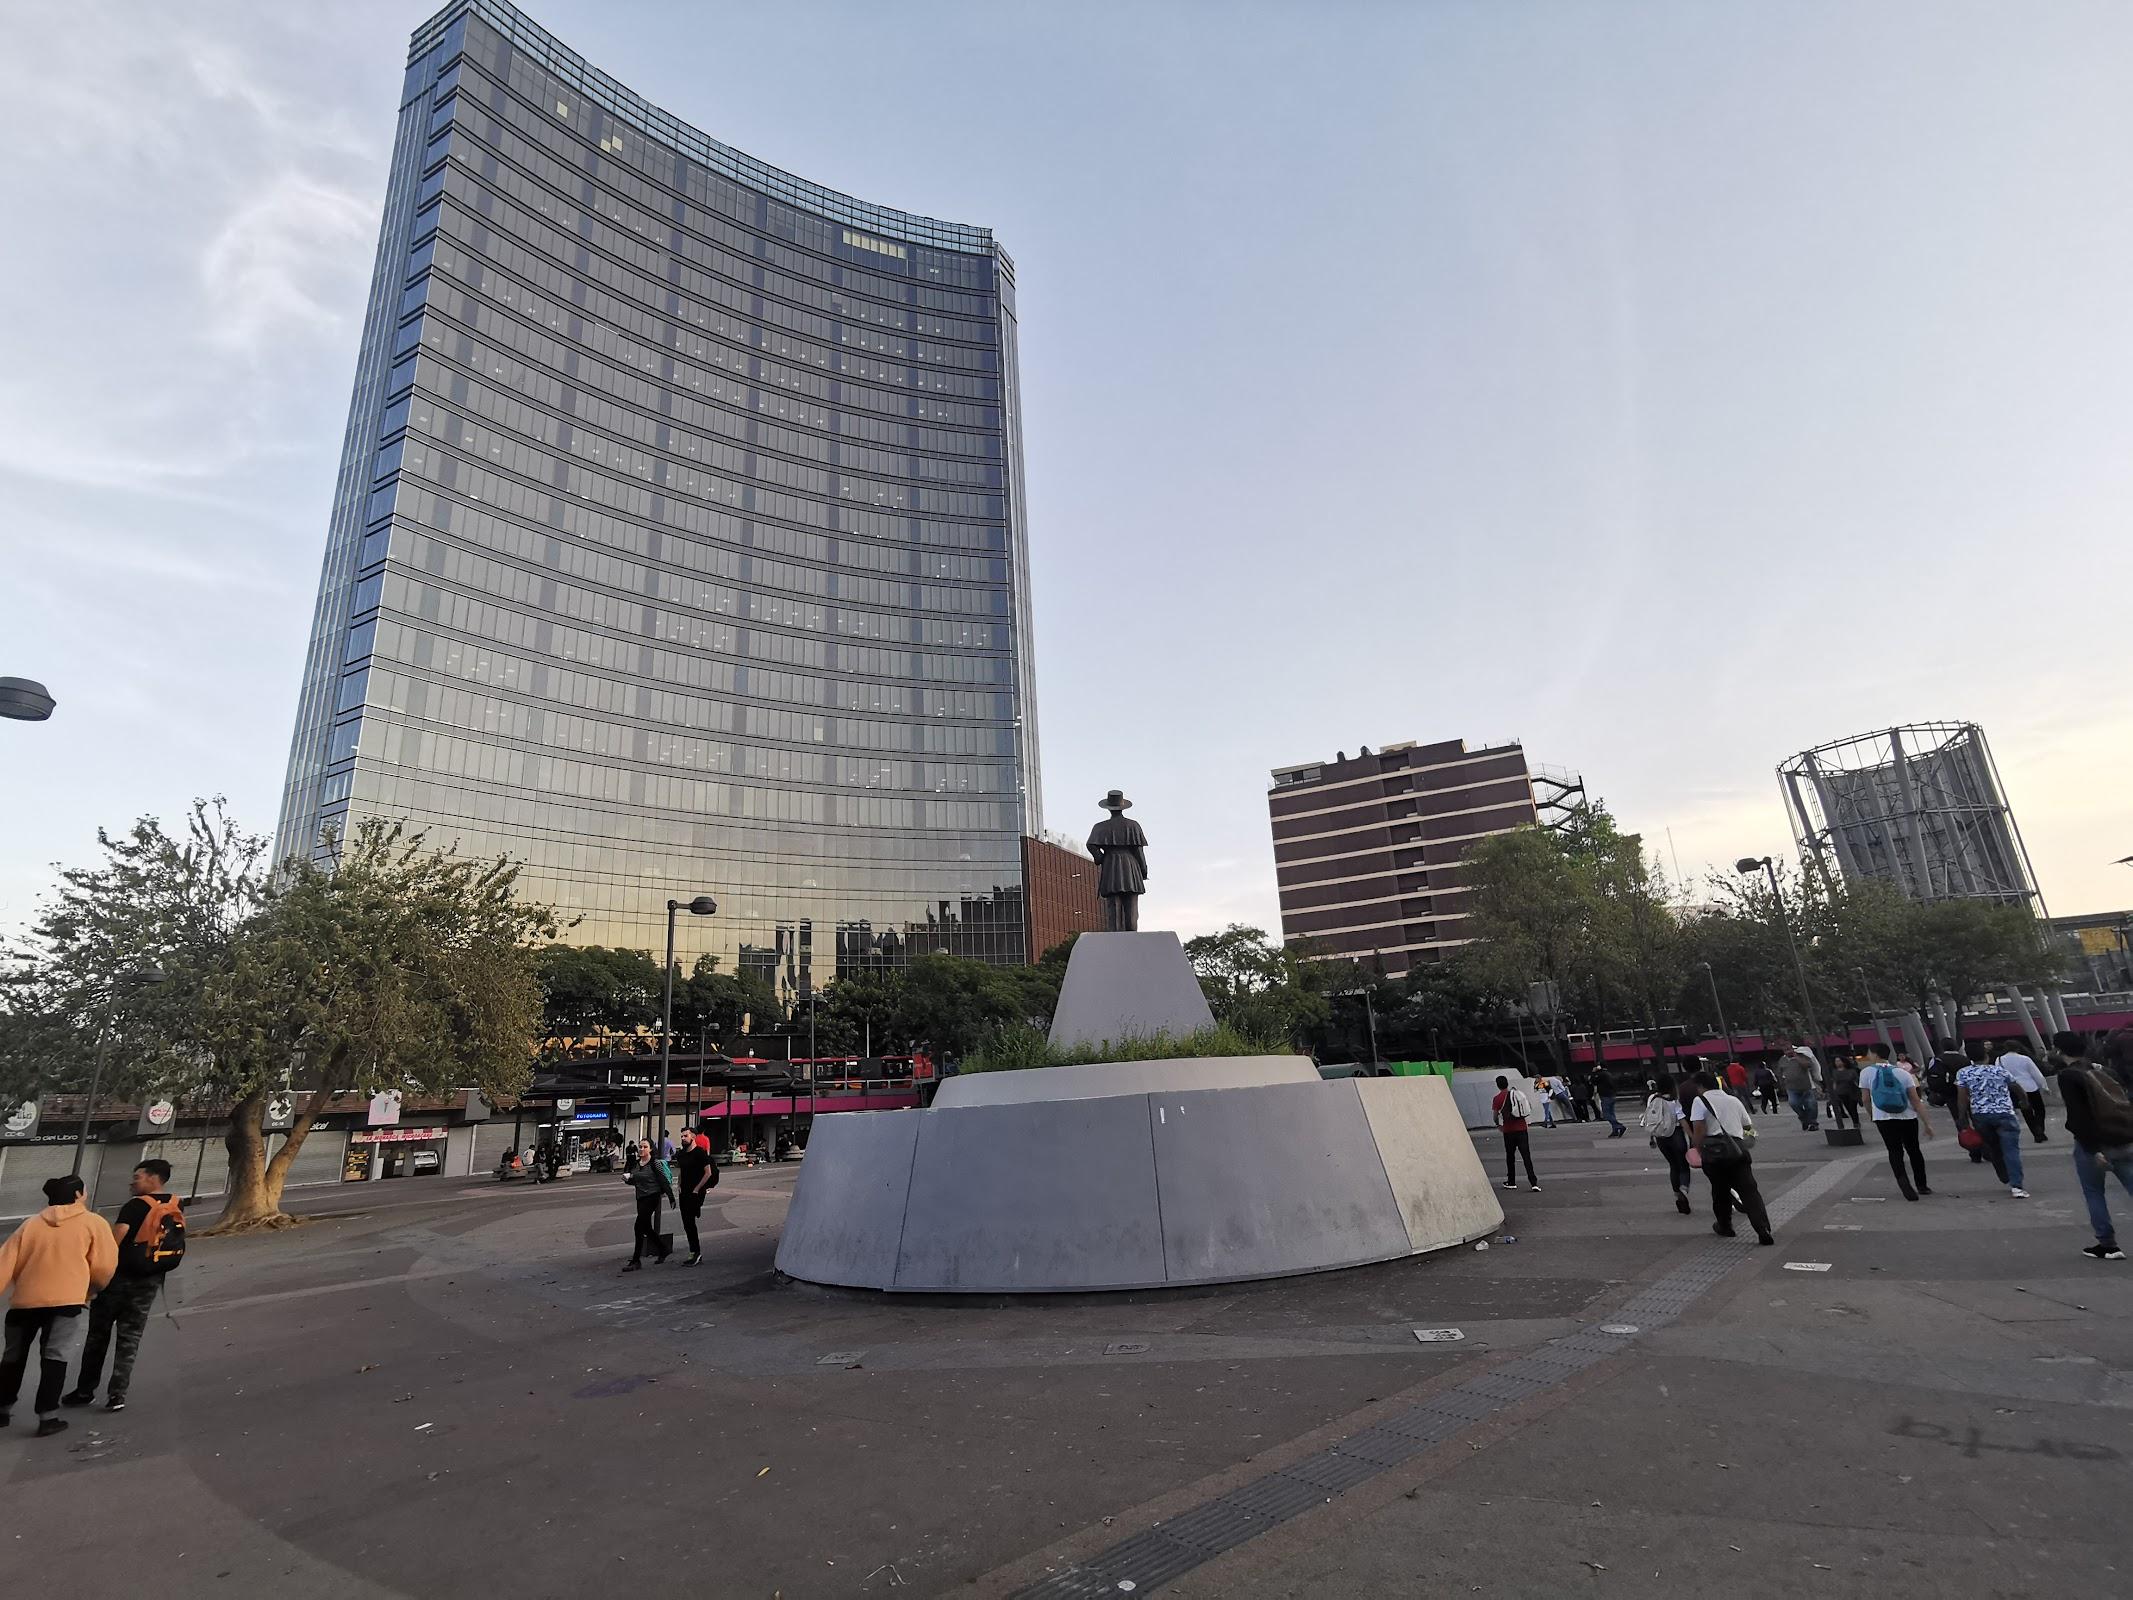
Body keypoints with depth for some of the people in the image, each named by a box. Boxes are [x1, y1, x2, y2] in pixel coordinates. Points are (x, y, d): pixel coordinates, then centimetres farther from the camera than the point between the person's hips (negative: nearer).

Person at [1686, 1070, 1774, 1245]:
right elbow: (1748, 1126, 24)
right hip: (1738, 1150, 3)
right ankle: (1764, 1232, -12)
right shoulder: (1734, 1100, 16)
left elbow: (1698, 1130, -12)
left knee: (1720, 1191, 14)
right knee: (1749, 1191, 0)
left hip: (1715, 1152, -3)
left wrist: (1699, 1151, -1)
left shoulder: (1700, 1101, -2)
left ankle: (1724, 1227, 30)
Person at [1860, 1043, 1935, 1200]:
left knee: (1895, 1151, 3)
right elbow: (1916, 1101, -3)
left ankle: (1904, 1182, -18)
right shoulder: (1903, 1072, 1)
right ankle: (1922, 1186, 28)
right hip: (1908, 1117, 2)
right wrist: (1926, 1123, 1)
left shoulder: (1867, 1072, -1)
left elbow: (1866, 1099, 2)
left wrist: (1873, 1116, 19)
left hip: (1883, 1118, -2)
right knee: (1913, 1150, 18)